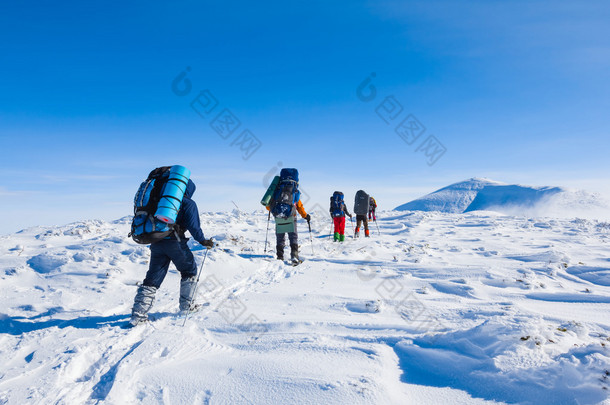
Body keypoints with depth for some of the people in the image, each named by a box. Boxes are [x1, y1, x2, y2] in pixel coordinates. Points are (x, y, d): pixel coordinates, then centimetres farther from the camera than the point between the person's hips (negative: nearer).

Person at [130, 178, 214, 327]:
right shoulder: (188, 203, 2)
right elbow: (193, 226, -9)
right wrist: (203, 241, 1)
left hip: (156, 242, 5)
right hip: (175, 242, -5)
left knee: (152, 278, 10)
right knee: (190, 271, 17)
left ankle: (138, 314, 4)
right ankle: (186, 305, 20)